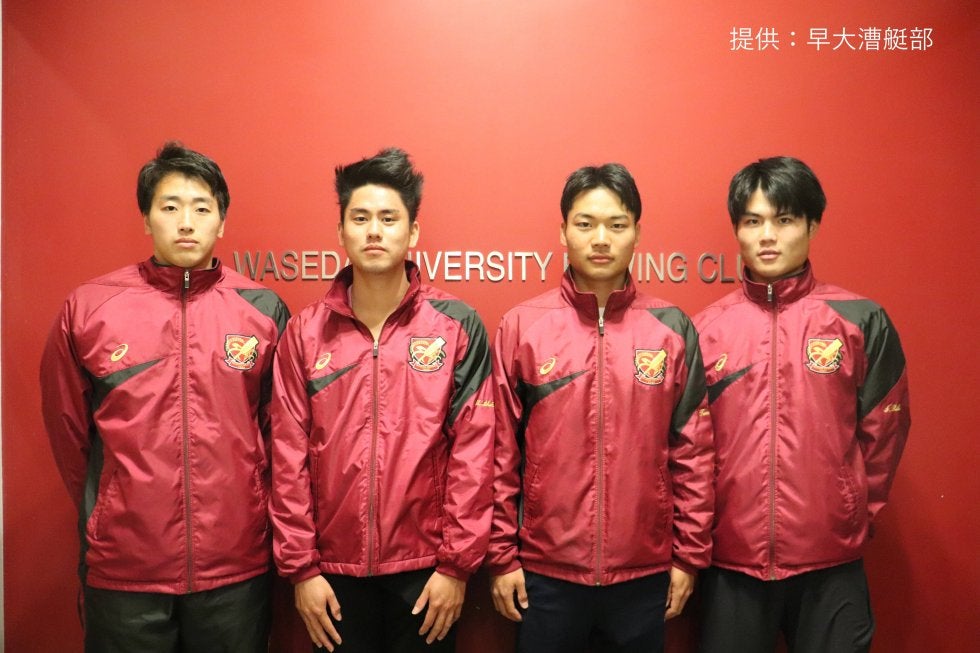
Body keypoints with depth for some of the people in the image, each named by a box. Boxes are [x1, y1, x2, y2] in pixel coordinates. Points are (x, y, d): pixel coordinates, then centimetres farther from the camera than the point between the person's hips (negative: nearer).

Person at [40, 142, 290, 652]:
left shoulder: (264, 310, -2)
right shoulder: (87, 308, -2)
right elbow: (67, 429, 7)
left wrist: (245, 512, 9)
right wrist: (106, 515, 12)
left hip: (237, 568, 1)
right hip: (123, 570, 0)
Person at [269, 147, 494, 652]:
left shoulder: (458, 326, -5)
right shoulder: (305, 333, 0)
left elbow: (473, 451, -7)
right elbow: (289, 458, 0)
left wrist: (457, 564, -7)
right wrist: (300, 568, -1)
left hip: (425, 569, -1)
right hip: (334, 570, 2)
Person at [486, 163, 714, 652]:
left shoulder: (672, 329, -1)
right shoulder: (520, 327, -4)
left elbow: (693, 452, 2)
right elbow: (501, 452, -2)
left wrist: (690, 555, 2)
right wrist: (501, 556, -1)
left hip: (645, 573, 1)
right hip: (544, 573, 0)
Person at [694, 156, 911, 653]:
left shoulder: (861, 321, -2)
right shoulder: (707, 328, 2)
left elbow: (883, 431, 4)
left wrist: (854, 516, 7)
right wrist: (703, 532, 6)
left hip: (832, 565, -1)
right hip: (731, 563, 1)